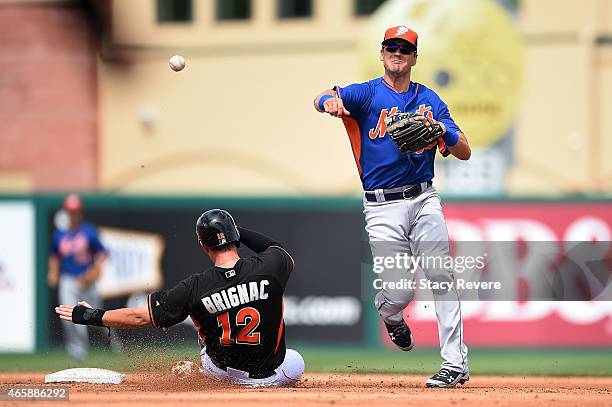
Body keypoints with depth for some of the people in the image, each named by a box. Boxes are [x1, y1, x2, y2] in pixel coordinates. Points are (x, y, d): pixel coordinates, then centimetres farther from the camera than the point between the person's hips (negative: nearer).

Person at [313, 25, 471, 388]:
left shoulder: (430, 100, 9)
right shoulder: (367, 93, 1)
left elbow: (465, 152, 3)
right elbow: (326, 98, -19)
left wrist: (440, 129, -17)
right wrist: (330, 101, -44)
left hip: (424, 200, 2)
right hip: (383, 206, -2)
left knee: (442, 278, -13)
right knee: (400, 293, -7)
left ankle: (456, 364, -10)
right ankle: (391, 315, 32)